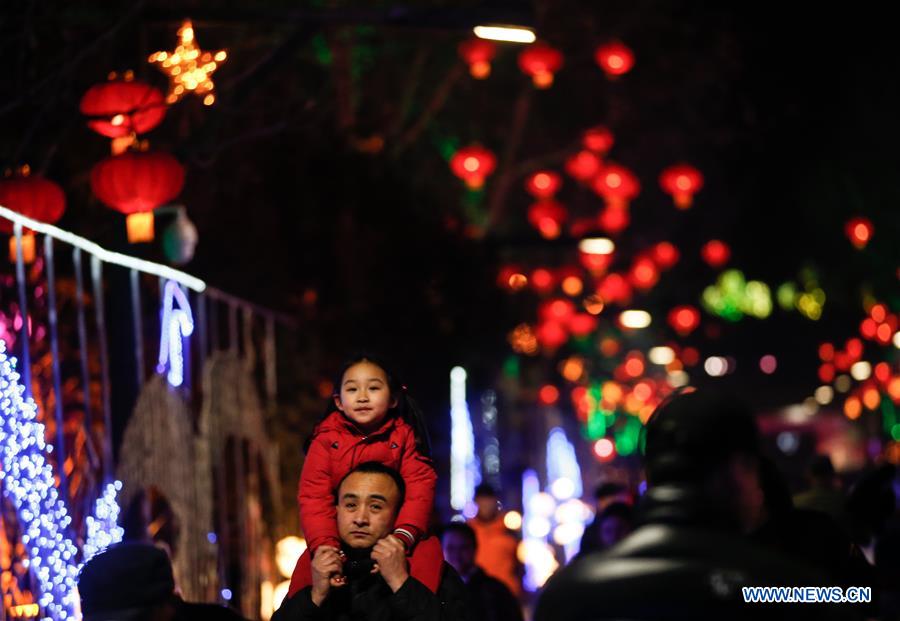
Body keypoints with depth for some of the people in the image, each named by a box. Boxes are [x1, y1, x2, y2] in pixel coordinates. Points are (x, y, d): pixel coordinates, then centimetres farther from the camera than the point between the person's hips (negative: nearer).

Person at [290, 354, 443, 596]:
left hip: (392, 534, 0)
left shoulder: (403, 437, -3)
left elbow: (419, 489, -15)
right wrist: (325, 546, -31)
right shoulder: (326, 439, -4)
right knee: (308, 565, -21)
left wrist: (402, 537, -34)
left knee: (428, 550, -26)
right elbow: (314, 496, -14)